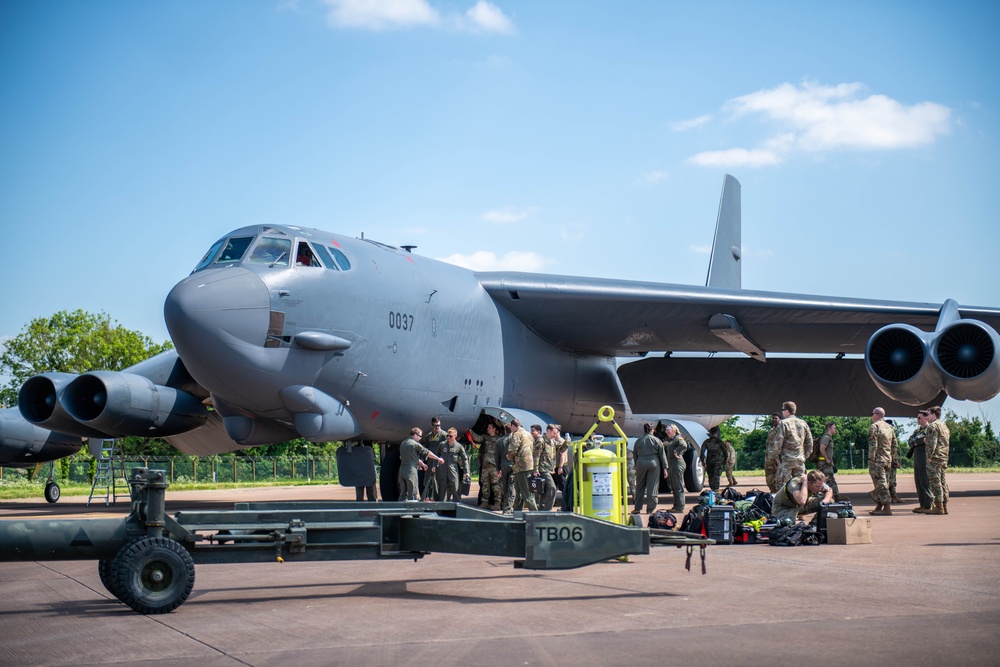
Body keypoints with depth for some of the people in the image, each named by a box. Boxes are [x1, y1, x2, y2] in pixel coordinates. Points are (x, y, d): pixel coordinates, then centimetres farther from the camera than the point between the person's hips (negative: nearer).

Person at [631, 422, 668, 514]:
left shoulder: (638, 441, 9)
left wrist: (636, 466, 23)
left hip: (641, 463, 2)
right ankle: (650, 509, 0)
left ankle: (637, 508, 9)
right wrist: (664, 468, 4)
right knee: (652, 487, 1)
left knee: (640, 487, 10)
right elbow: (662, 455, 1)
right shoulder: (657, 440, 2)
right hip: (654, 462, -2)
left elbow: (635, 456, 14)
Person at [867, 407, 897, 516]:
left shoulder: (874, 426, -9)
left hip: (877, 460, -8)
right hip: (888, 460, 8)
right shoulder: (889, 427, 15)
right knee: (883, 483, 14)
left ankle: (887, 508, -11)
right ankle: (879, 506, 20)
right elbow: (894, 444, 17)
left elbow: (873, 445, -15)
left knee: (881, 483, -8)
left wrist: (871, 459, -13)